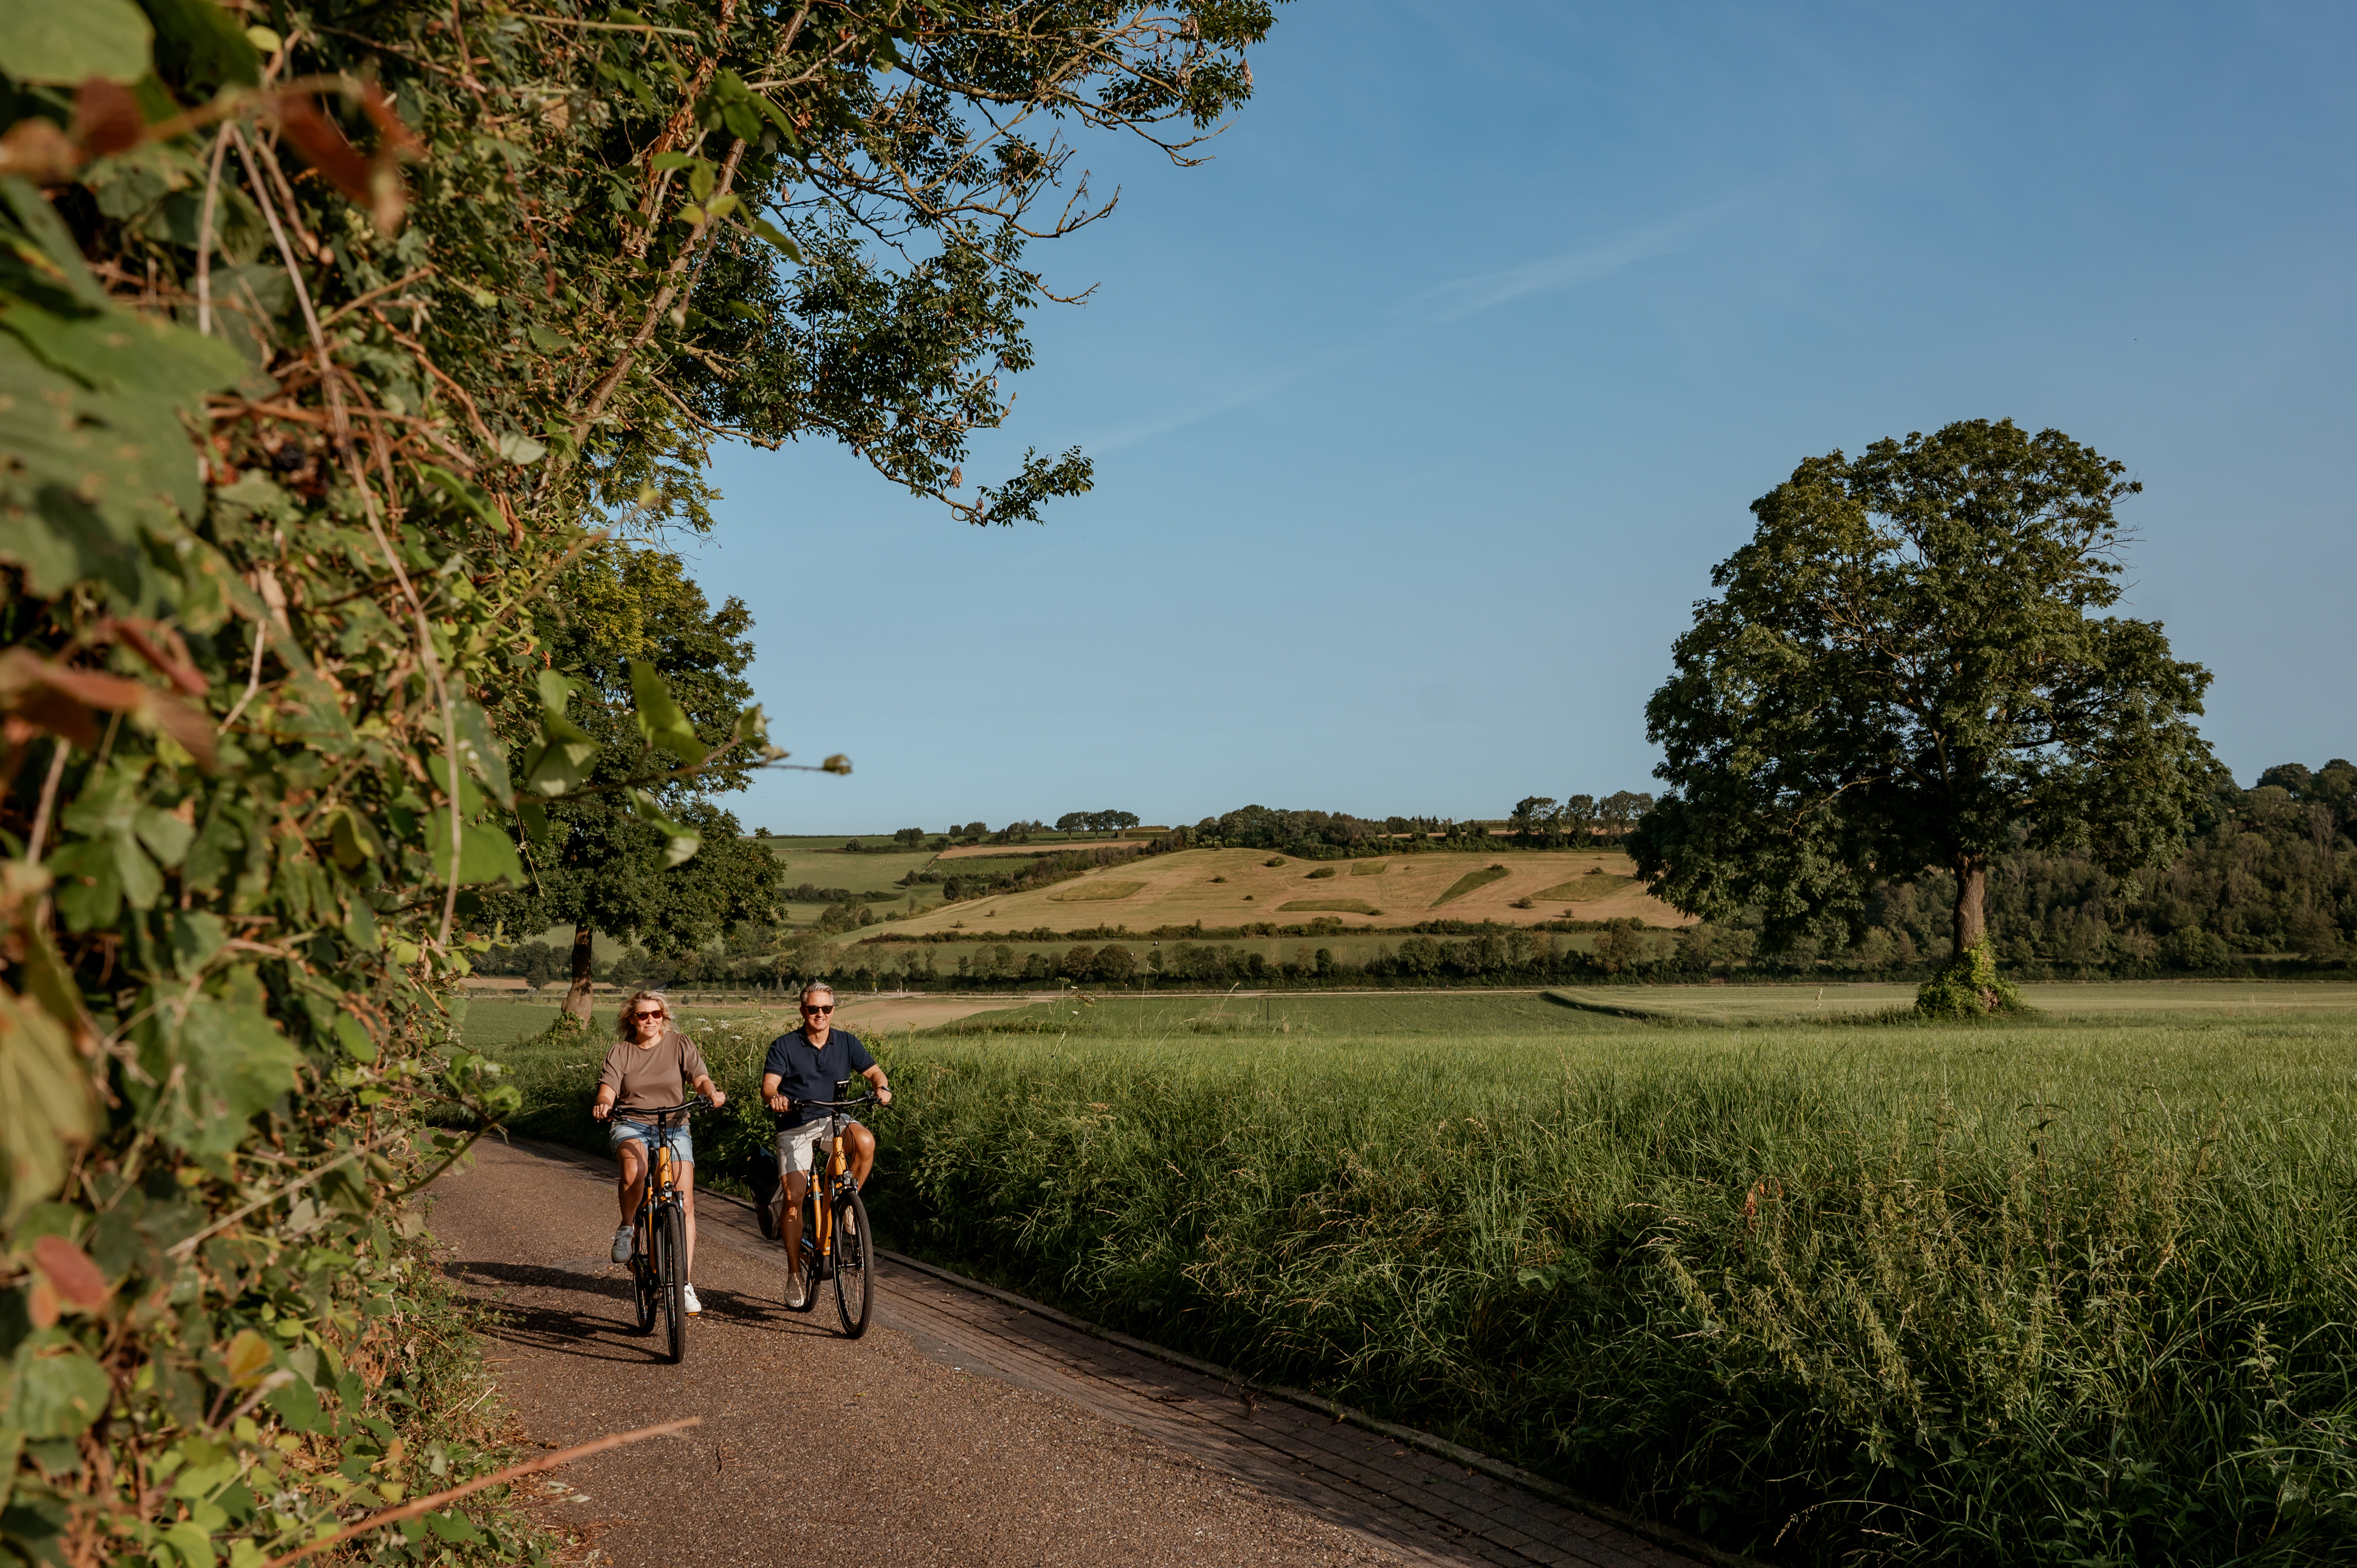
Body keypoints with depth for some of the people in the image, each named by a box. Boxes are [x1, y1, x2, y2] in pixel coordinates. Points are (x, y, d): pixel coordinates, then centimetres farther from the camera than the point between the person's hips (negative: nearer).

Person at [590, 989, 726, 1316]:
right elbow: (608, 1089, -4)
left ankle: (685, 1283, -9)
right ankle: (626, 1229, -7)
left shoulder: (680, 1045, 8)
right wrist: (603, 1104, -28)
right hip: (631, 1126, -1)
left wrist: (712, 1093, -27)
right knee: (634, 1169, -36)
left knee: (684, 1201, -14)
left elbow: (700, 1077, -4)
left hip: (674, 1128, 1)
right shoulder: (620, 1052, 8)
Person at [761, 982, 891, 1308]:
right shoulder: (784, 1046, 0)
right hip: (795, 1128, -1)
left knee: (865, 1141, -32)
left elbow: (873, 1071, 4)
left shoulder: (846, 1043, 7)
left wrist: (882, 1087, -19)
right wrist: (774, 1097, -32)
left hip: (833, 1122, 2)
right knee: (793, 1196, -15)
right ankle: (794, 1273, -1)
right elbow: (768, 1085, -9)